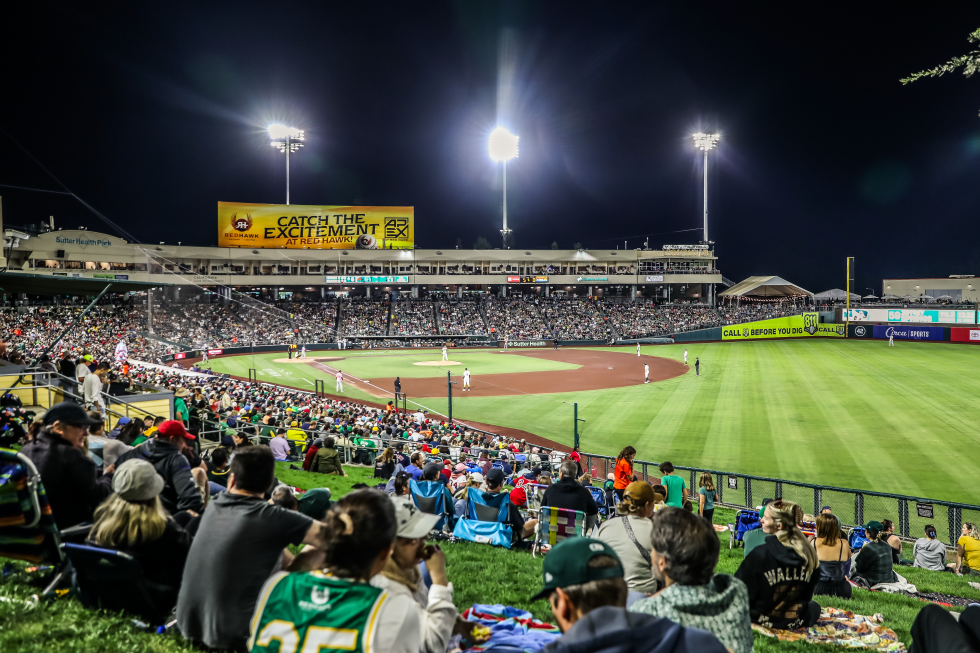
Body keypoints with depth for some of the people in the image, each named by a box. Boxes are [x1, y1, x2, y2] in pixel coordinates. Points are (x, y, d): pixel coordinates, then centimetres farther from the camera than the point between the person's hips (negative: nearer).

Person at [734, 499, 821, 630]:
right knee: (814, 606, 39)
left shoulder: (760, 554, -27)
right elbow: (808, 595, 3)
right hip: (798, 621, 4)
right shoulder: (808, 553, -13)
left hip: (765, 620, -4)